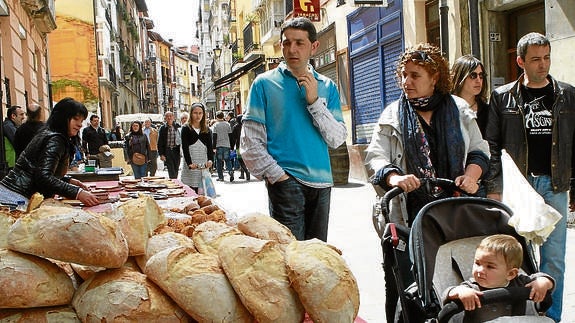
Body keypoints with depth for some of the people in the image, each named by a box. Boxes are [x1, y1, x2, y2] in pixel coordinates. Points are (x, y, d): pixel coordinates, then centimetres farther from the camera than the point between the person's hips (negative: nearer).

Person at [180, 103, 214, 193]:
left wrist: (210, 160, -14)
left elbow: (210, 147, 6)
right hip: (190, 166, -3)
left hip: (203, 166, 3)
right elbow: (185, 147, -5)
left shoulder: (207, 130, 14)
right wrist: (190, 163, -19)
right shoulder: (186, 128, 4)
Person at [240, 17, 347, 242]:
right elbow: (250, 141, -2)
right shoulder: (265, 83, 0)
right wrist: (276, 175, -11)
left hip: (321, 183, 4)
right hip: (286, 181, -4)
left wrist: (314, 101, -8)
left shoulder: (326, 86, 9)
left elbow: (338, 139, 2)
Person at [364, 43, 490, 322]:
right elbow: (375, 156, 0)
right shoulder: (392, 115, 9)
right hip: (407, 213, -1)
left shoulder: (459, 110, 13)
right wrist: (394, 177, -20)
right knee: (400, 285, -2)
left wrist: (471, 176, -4)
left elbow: (479, 150, 17)